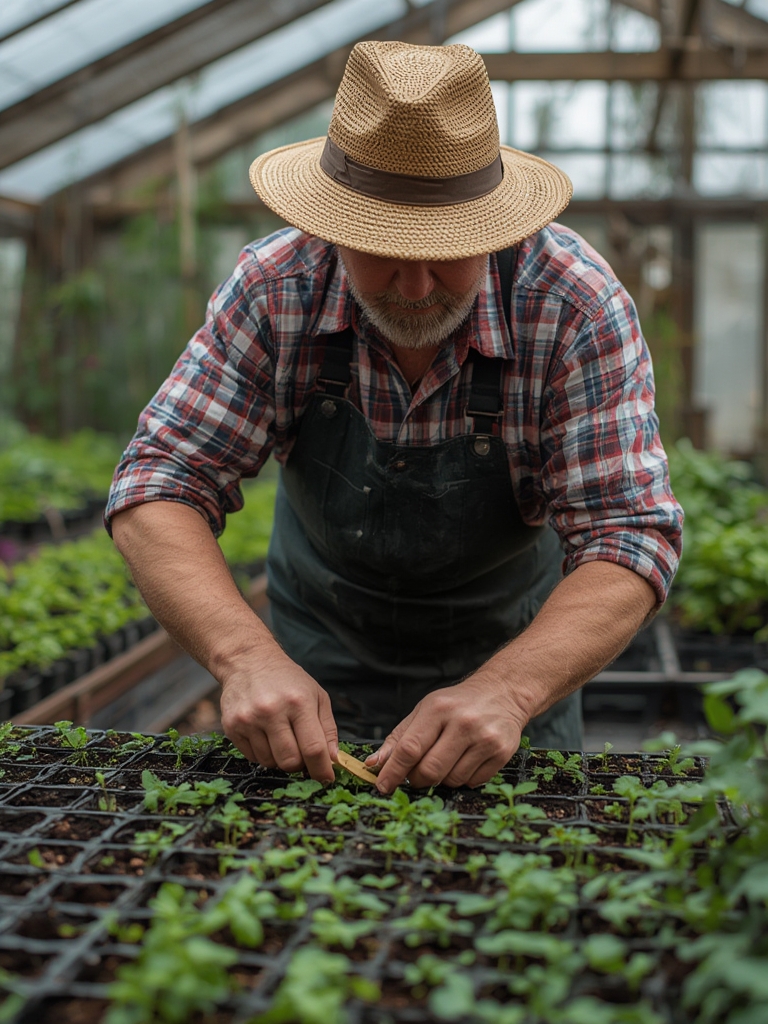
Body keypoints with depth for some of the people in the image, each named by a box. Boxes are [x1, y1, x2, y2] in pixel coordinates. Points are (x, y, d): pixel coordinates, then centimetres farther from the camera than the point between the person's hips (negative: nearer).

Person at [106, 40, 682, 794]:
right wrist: (245, 656, -41)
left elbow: (628, 539, -28)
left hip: (513, 649, 0)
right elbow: (158, 487, -23)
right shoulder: (275, 289, -22)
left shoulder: (575, 305, -26)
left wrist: (508, 690, -46)